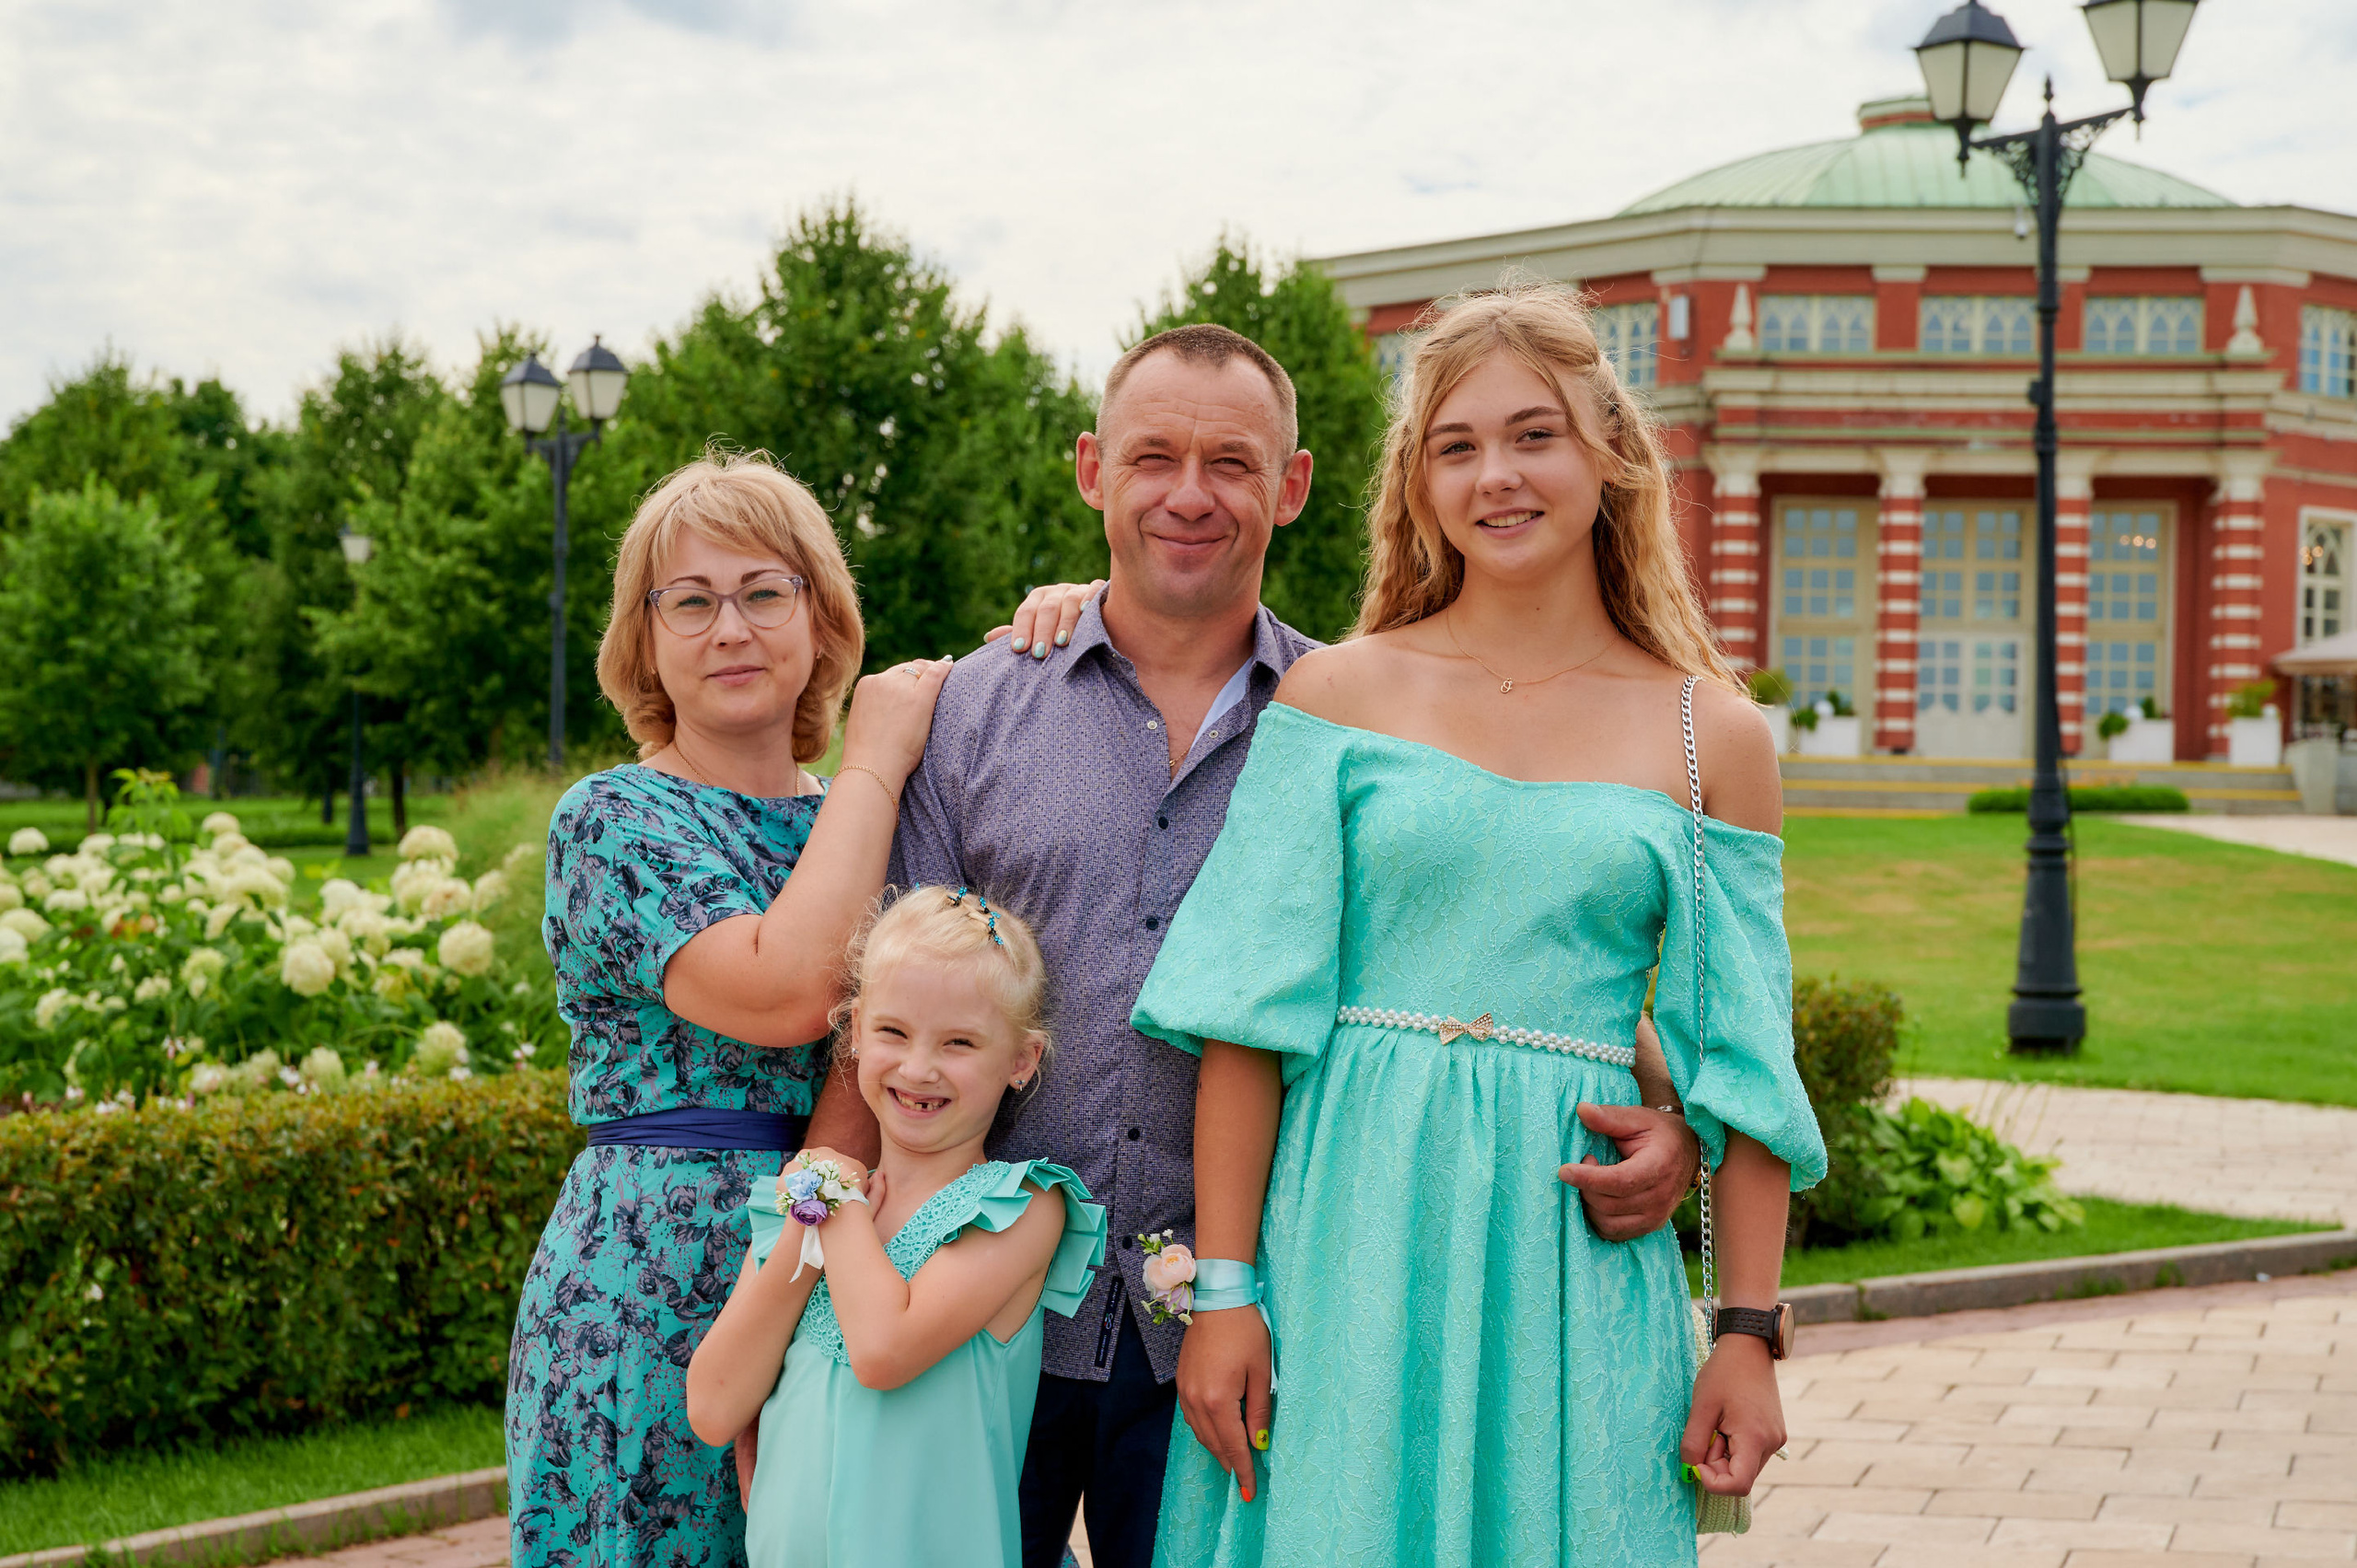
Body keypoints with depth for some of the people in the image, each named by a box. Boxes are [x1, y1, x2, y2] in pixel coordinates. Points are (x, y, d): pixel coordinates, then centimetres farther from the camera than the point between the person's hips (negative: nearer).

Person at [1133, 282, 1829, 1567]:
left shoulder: (1712, 736, 5)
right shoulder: (1337, 695, 2)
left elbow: (1745, 1065, 5)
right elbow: (1249, 1018, -2)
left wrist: (1749, 1332, 1)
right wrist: (1222, 1290, -8)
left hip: (1573, 1257, 1)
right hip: (1347, 1240, 0)